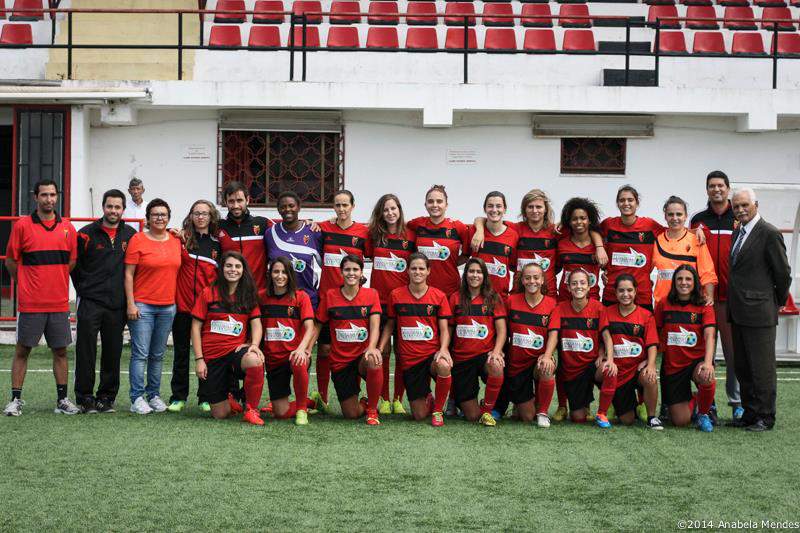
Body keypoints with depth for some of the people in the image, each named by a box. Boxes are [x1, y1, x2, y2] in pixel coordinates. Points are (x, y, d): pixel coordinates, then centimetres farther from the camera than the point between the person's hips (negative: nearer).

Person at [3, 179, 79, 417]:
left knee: (60, 351, 8)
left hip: (59, 303, 3)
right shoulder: (22, 225, -3)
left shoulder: (67, 228, 6)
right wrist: (27, 284, 6)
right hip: (30, 303, -3)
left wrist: (55, 282, 12)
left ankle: (62, 399, 16)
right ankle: (16, 399, 11)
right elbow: (10, 261, 3)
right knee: (22, 350, 4)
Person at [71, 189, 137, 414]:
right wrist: (83, 289, 5)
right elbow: (73, 264, 6)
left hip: (117, 304, 2)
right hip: (90, 302, -2)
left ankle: (106, 397, 17)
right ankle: (84, 397, 6)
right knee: (86, 351, -3)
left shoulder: (131, 235, 7)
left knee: (113, 353, 7)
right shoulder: (87, 233, 0)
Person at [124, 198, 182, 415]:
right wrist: (131, 304, -10)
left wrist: (177, 301, 11)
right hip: (142, 305, -4)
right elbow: (128, 274, -5)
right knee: (140, 354, -6)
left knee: (158, 355, 11)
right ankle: (137, 398, -2)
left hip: (168, 306, 5)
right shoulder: (138, 240, -3)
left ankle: (154, 395, 19)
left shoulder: (176, 241, 9)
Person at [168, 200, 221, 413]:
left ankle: (207, 398, 13)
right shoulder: (182, 238, 3)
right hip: (183, 305, -1)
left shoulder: (217, 245, 9)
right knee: (181, 353, 6)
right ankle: (178, 397, 14)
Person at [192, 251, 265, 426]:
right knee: (220, 414, -2)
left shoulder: (249, 296, 9)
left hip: (237, 349, 0)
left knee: (255, 361, -39)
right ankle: (228, 399, 37)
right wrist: (199, 359, -6)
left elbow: (256, 323, 2)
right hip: (212, 356, 0)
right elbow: (196, 327, 2)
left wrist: (254, 344, -20)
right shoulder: (208, 293, 3)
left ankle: (251, 409, -17)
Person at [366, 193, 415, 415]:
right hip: (379, 298, 1)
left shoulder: (410, 235, 2)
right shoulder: (374, 234, 5)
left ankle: (398, 400, 12)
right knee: (382, 350, 4)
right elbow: (366, 255, 16)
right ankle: (384, 399, 12)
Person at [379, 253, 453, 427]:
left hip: (432, 353, -1)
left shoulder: (439, 296, 0)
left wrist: (443, 349, -19)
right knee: (419, 415, -2)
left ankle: (438, 410, -13)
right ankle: (428, 399, 37)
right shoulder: (396, 295, 3)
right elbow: (390, 325, 11)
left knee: (444, 366, -40)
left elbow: (444, 329, -1)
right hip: (409, 359, 1)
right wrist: (379, 349, -1)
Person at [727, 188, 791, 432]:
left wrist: (778, 302, 3)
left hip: (759, 312, -8)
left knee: (762, 368, -2)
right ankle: (749, 413, 22)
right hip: (738, 311, 8)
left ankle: (765, 416, 7)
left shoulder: (769, 233, -10)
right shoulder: (739, 233, 15)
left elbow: (782, 272, -7)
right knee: (742, 367, 13)